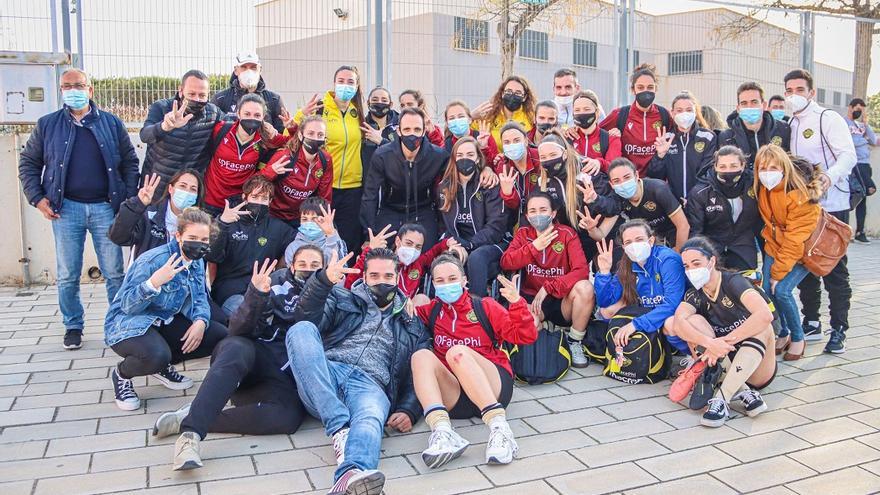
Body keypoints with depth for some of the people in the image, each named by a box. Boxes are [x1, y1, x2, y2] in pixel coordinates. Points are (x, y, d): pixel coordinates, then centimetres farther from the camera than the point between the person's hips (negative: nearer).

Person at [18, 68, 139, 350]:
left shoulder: (111, 123, 7)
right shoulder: (47, 125, 8)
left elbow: (130, 162, 8)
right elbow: (28, 163, 12)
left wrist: (129, 199, -1)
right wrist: (37, 198, 0)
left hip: (105, 207, 0)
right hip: (66, 209, 1)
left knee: (114, 273, 3)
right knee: (67, 276, 5)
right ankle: (73, 327, 20)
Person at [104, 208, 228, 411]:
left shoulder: (197, 261, 0)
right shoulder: (152, 261, -25)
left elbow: (199, 297, 1)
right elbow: (128, 306, -25)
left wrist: (201, 321, -21)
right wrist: (153, 283, -43)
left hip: (165, 321, 8)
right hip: (129, 322, -7)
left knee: (220, 336, -7)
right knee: (157, 355, -38)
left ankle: (164, 366, 12)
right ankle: (121, 374, -1)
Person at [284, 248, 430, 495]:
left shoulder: (413, 325, 28)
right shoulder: (343, 299, 27)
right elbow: (308, 317, 6)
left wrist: (409, 411, -3)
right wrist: (324, 280, -13)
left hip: (371, 385, -1)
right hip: (325, 376, 1)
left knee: (370, 420, -38)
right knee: (302, 330, -29)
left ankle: (350, 474, -72)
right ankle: (340, 428, -37)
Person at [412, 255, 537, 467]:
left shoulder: (485, 306, 13)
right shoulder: (432, 311, 20)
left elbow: (526, 336, 5)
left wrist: (516, 303, -11)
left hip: (494, 388, -2)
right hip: (452, 398, 2)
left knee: (457, 352, -29)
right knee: (422, 355, -23)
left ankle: (498, 426, -42)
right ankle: (442, 430, -45)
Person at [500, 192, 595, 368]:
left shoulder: (567, 234, -5)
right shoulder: (523, 233, 4)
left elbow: (582, 270, -17)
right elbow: (505, 263, -9)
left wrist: (548, 287, -23)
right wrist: (534, 246, -17)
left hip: (563, 301, 0)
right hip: (531, 300, 0)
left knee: (585, 287, -34)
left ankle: (575, 343, -8)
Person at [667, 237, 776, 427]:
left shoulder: (733, 282, -12)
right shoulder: (694, 294, 1)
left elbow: (765, 315, -32)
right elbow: (677, 323, -22)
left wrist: (725, 342, -34)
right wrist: (710, 343, -39)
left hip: (757, 373, -3)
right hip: (726, 366, 4)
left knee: (762, 327, -30)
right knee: (693, 321, -16)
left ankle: (721, 398, -36)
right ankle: (742, 391, -27)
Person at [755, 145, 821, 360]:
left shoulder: (800, 196, -26)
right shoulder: (762, 190, -7)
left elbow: (795, 239, -23)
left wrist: (779, 271, -20)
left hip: (802, 249, -5)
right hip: (776, 245, 6)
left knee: (782, 290, -18)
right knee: (768, 289, -8)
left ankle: (798, 338, 3)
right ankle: (783, 334, 13)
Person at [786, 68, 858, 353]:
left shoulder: (828, 118, -6)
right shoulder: (789, 124, 14)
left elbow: (848, 155, -16)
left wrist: (830, 176, -33)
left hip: (831, 205, -6)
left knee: (834, 270, -4)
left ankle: (839, 331, 3)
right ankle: (811, 323, 22)